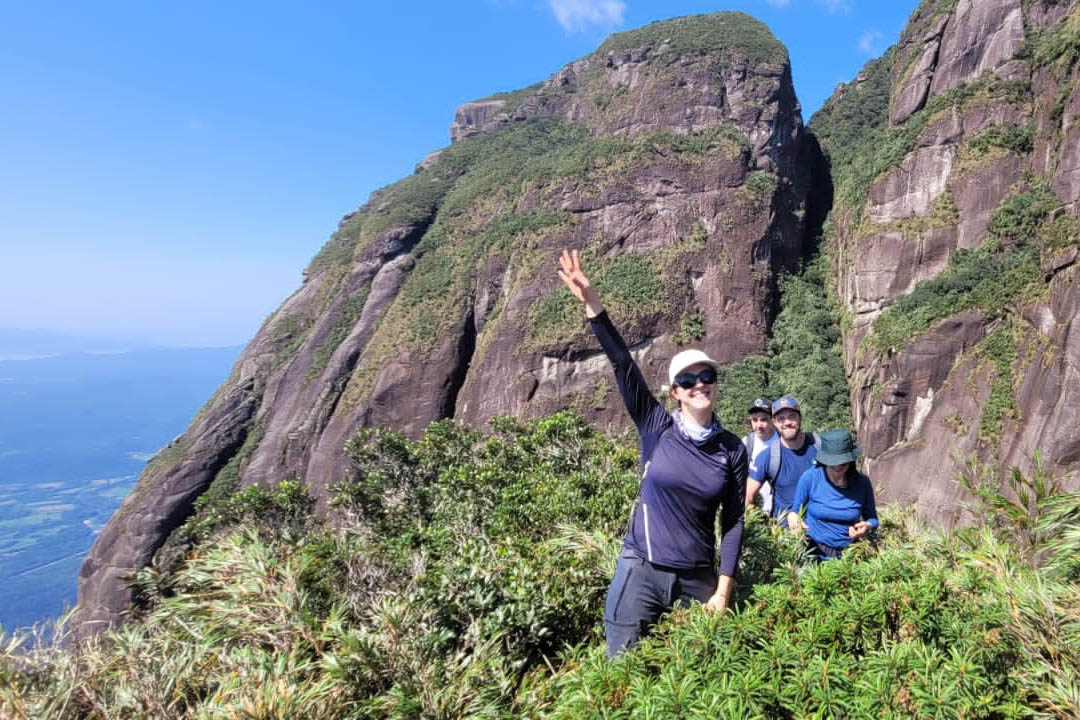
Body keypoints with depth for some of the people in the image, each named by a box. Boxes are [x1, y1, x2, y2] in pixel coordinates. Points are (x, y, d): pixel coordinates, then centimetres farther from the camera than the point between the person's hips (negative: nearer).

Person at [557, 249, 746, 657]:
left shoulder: (733, 450, 0)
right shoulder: (657, 430, -6)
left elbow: (733, 522, 3)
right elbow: (623, 365, -14)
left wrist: (723, 590, -1)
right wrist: (591, 302, -21)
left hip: (698, 580, 2)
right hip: (641, 572, -2)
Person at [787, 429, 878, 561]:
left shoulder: (862, 483, -1)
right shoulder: (810, 477, -6)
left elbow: (872, 519, 11)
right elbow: (795, 511, 5)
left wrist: (867, 527, -10)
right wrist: (792, 517, -16)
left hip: (847, 555, 2)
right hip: (813, 552, -2)